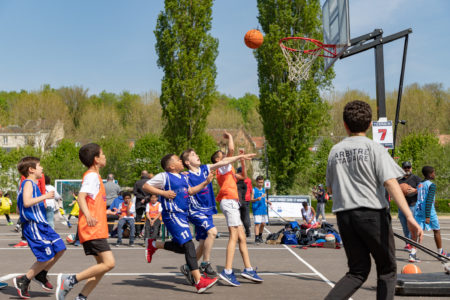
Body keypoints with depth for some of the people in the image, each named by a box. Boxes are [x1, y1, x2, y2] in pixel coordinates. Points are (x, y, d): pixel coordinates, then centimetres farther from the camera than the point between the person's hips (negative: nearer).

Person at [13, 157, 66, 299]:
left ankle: (41, 275, 21)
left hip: (42, 224, 10)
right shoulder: (28, 183, -11)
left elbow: (19, 208, 23)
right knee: (48, 257, -9)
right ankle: (23, 281, 2)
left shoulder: (32, 184, 19)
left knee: (60, 248, 7)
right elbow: (26, 202, -28)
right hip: (33, 226, -10)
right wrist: (45, 196, -22)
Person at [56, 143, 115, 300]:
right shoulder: (92, 175, -10)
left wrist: (105, 211, 46)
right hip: (93, 229, -10)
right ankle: (70, 280, -13)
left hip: (96, 230, 10)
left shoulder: (93, 176, 20)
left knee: (102, 265, 8)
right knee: (109, 263, -17)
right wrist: (87, 215, -41)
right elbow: (81, 196, -24)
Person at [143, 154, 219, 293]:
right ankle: (199, 282, -18)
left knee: (181, 247, 17)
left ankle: (153, 245, 35)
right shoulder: (164, 177, -6)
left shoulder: (183, 178, 18)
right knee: (188, 245, -15)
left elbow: (190, 191, 30)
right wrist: (163, 193, -14)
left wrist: (205, 183, 18)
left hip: (182, 216, 9)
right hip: (172, 215, -9)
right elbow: (146, 186, -4)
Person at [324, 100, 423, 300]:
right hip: (373, 214, -4)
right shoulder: (374, 148, -5)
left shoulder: (335, 151, 9)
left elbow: (330, 189, 17)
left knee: (358, 271, 12)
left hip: (344, 215, 4)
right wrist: (410, 217, -21)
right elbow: (390, 182, -16)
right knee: (387, 270, 12)